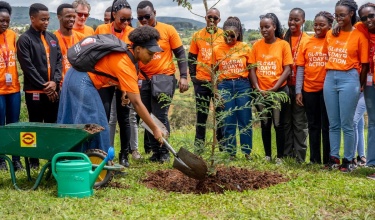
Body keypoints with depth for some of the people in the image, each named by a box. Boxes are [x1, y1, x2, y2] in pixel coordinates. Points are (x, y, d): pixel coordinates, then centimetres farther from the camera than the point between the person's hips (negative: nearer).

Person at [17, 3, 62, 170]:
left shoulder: (52, 38, 12)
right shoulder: (25, 39, -5)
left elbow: (59, 61, 9)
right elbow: (28, 67, -11)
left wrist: (55, 81, -7)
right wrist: (44, 87, -13)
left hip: (53, 91, 5)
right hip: (34, 91, -5)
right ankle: (34, 159, 10)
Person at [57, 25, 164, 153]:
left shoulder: (125, 51, 2)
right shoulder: (126, 66, -21)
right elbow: (137, 103, -22)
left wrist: (123, 90, 7)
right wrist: (155, 129, -18)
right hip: (83, 82, -10)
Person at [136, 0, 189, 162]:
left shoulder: (168, 30, -2)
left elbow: (180, 54, 1)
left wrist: (183, 76, -8)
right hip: (143, 81, 3)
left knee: (160, 116, -8)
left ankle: (164, 152, 5)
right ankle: (155, 151, 19)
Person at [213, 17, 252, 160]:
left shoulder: (245, 47, 1)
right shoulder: (217, 49, 4)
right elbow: (214, 72, 7)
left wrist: (254, 88, -2)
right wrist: (216, 92, 1)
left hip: (243, 85, -1)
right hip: (225, 85, 1)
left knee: (245, 121, 1)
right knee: (228, 121, 4)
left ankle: (247, 152, 11)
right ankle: (231, 153, 12)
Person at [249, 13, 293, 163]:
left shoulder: (283, 44, -4)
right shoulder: (257, 45, 3)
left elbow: (287, 69, -7)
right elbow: (252, 69, 3)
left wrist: (274, 89, -14)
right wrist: (258, 89, -9)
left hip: (279, 91, -3)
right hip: (261, 92, 3)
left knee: (279, 125, 3)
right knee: (265, 125, 11)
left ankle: (280, 157, 10)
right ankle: (267, 155, 20)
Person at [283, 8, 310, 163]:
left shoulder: (307, 40, 0)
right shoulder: (283, 39, 9)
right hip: (285, 85, 3)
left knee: (300, 122, 2)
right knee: (286, 121, 7)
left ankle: (300, 157, 6)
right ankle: (286, 155, 13)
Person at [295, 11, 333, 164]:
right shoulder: (306, 43, 6)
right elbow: (300, 67, 6)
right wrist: (298, 91, 1)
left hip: (327, 89, -3)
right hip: (309, 89, 4)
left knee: (326, 126, 2)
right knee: (313, 125, 11)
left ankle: (328, 160, 9)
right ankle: (314, 159, 19)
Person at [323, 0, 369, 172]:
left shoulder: (359, 36, -5)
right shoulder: (330, 34, 8)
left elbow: (364, 64, -2)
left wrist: (359, 85, 2)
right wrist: (330, 74, 15)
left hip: (348, 80, -5)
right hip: (330, 79, 5)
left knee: (346, 124, -1)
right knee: (333, 124, 10)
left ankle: (348, 160, 9)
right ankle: (334, 158, 19)